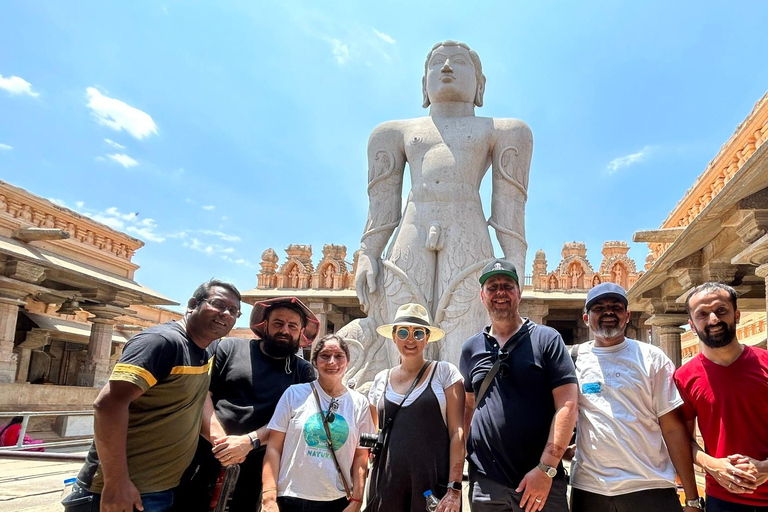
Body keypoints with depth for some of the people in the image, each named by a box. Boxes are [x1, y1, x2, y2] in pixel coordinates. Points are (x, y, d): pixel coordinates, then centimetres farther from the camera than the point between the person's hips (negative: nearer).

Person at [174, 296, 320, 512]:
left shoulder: (304, 371, 4)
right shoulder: (230, 348, 3)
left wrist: (249, 441, -18)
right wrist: (219, 438, -16)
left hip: (257, 462, 1)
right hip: (209, 451, 0)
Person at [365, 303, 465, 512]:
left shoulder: (445, 373, -3)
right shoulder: (381, 380, 8)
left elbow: (457, 433, -7)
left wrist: (455, 487, -13)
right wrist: (362, 488, 10)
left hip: (434, 484, -3)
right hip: (387, 486, 3)